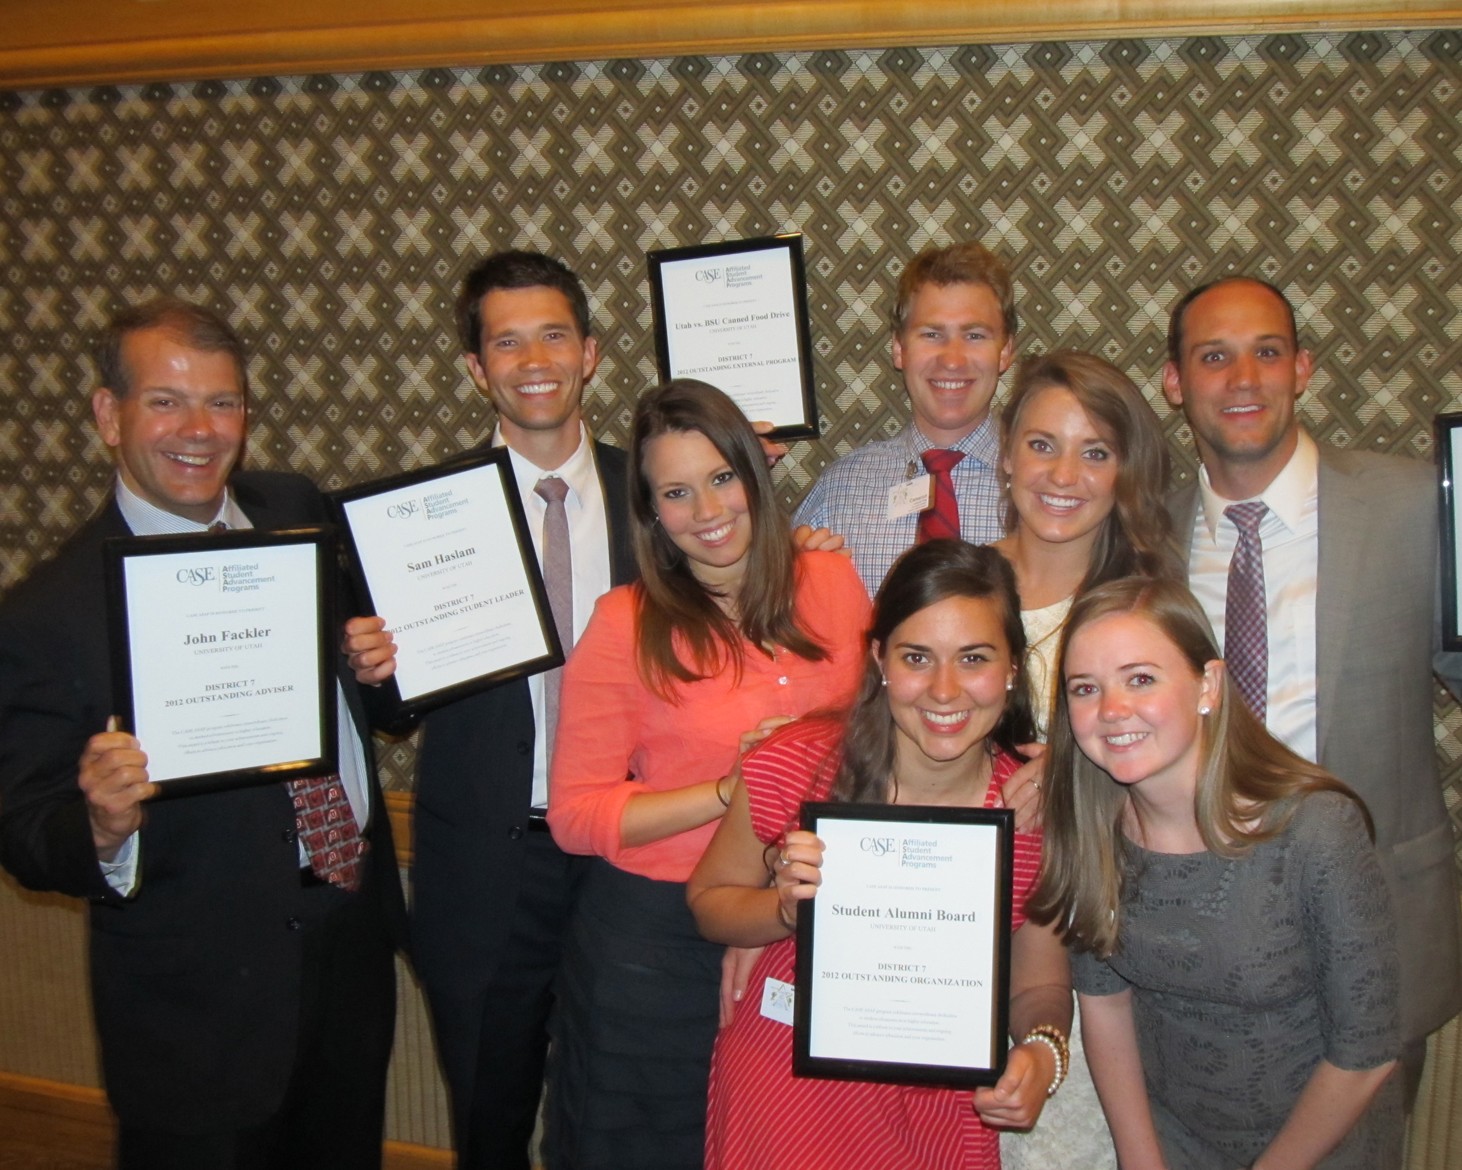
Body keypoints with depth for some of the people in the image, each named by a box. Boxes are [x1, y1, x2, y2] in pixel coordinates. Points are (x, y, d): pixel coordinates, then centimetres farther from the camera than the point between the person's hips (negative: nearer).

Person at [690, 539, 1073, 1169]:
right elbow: (708, 899, -2)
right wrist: (788, 909, -22)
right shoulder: (795, 768, -18)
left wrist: (1043, 1052, -22)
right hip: (785, 1090, -1)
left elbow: (1039, 983, -1)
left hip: (944, 1112, 2)